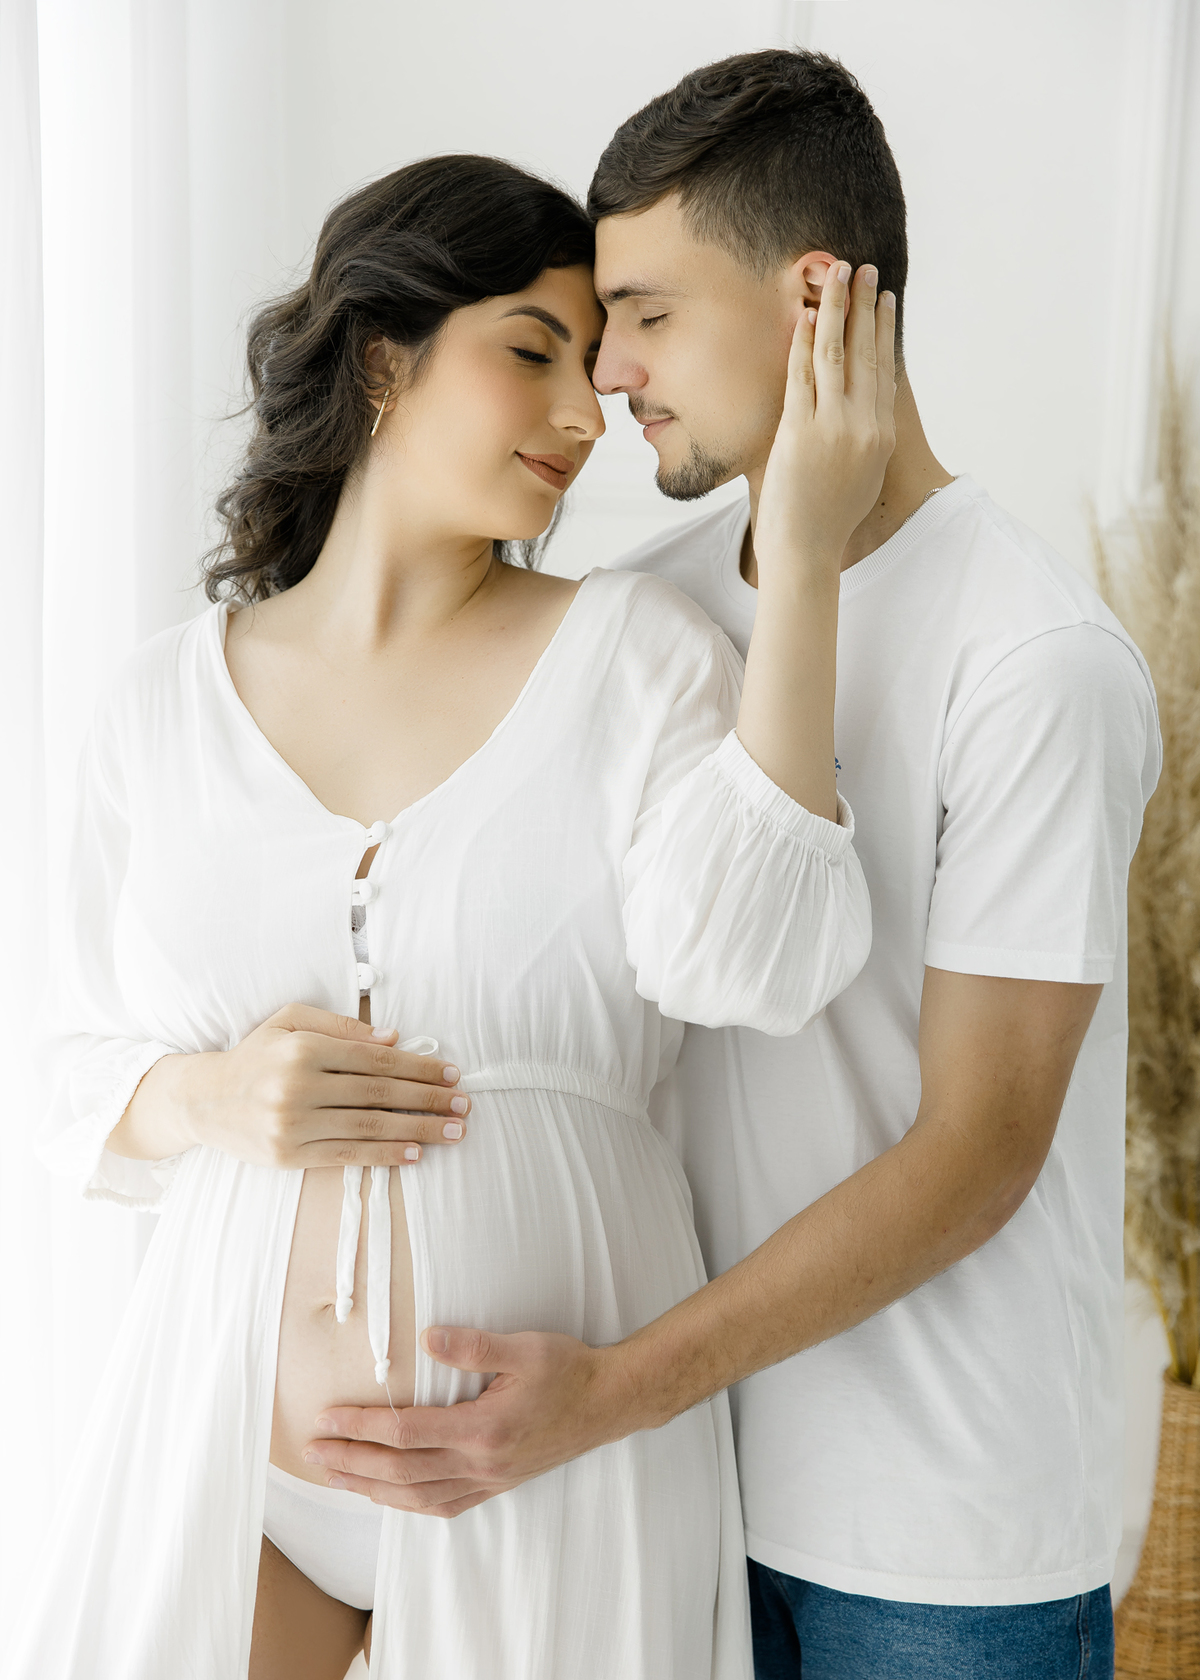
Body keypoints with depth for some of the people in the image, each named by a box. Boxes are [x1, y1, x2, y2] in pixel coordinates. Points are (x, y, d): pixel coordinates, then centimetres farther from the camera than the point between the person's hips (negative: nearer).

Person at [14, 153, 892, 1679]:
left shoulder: (632, 652, -5)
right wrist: (210, 1096, -15)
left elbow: (747, 958, -23)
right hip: (231, 1430, 2)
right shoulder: (165, 707, 1)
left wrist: (803, 563, -22)